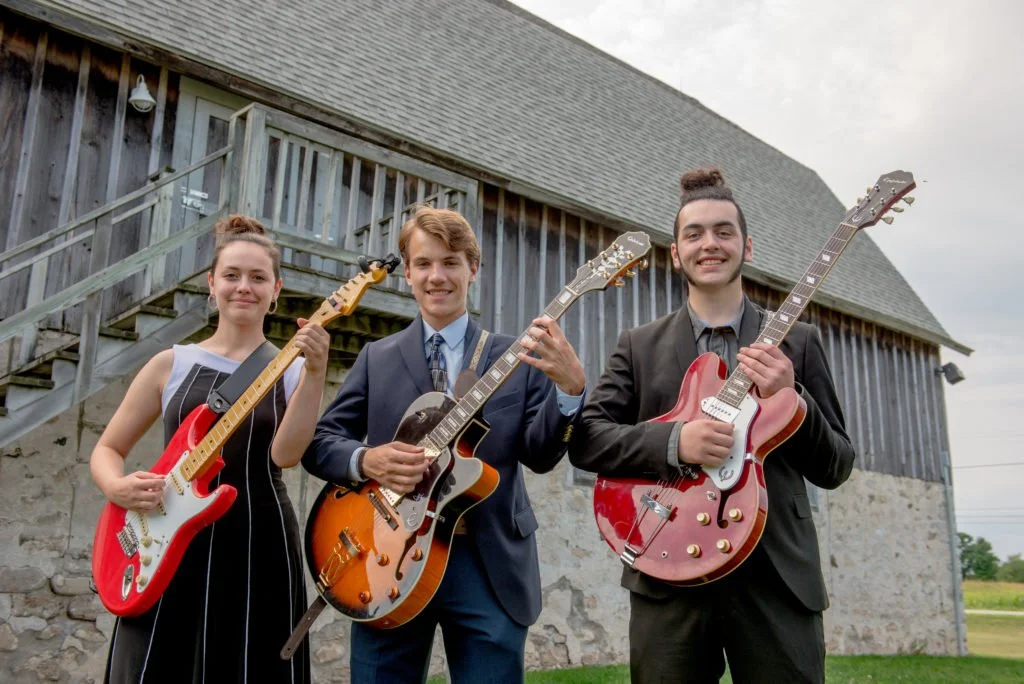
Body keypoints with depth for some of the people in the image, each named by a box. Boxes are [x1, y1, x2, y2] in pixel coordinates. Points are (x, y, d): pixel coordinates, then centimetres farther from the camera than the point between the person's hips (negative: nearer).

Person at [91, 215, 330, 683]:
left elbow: (284, 453, -15)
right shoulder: (173, 363, 6)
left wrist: (315, 370, -23)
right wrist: (117, 487, -11)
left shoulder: (291, 370, 2)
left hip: (259, 548, -1)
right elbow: (106, 449, 10)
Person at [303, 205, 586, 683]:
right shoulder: (376, 358, 9)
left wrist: (569, 387, -21)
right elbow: (319, 440, 6)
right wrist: (365, 460, -16)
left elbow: (540, 455, -3)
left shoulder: (518, 357, 5)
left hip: (489, 564, -1)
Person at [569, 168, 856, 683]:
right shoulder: (638, 345, 8)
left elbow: (836, 468, 6)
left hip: (777, 574, 1)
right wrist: (674, 442, -17)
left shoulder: (797, 342, 9)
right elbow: (585, 437, -2)